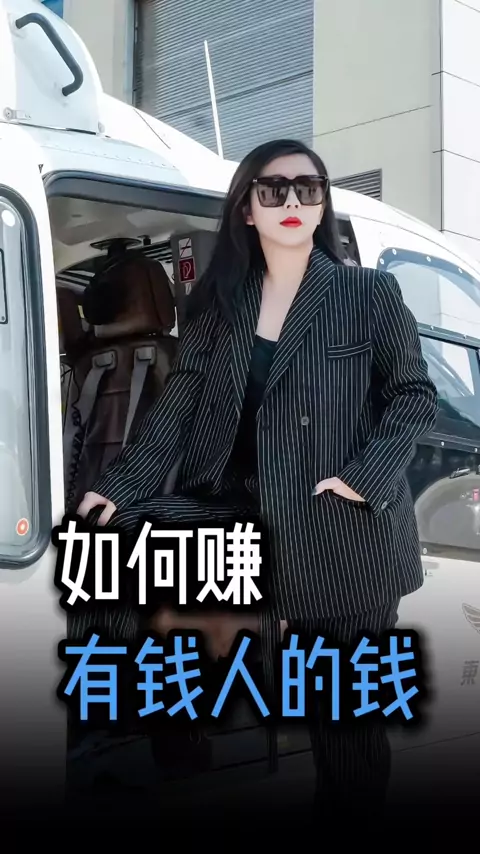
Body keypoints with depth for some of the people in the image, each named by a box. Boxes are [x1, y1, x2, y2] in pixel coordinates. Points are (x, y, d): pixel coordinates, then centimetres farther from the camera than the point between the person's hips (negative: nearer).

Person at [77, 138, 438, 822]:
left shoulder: (369, 293, 0)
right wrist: (123, 485, -9)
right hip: (256, 517, 3)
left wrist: (368, 475, -16)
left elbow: (416, 395, 0)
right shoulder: (221, 303, 8)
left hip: (348, 529, -3)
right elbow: (181, 401, 3)